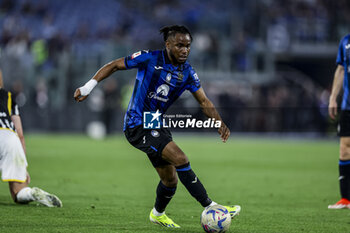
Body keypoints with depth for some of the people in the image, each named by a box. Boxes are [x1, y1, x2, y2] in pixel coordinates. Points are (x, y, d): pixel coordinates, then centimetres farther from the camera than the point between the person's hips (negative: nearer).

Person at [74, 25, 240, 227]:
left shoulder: (188, 73, 1)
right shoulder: (149, 59, -13)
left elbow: (204, 102, -2)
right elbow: (114, 66, -5)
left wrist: (220, 124, -19)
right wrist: (89, 87, -12)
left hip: (157, 126, 7)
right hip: (137, 125, -7)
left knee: (170, 179, 12)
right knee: (180, 159, -22)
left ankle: (158, 214, 41)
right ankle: (210, 207, -21)